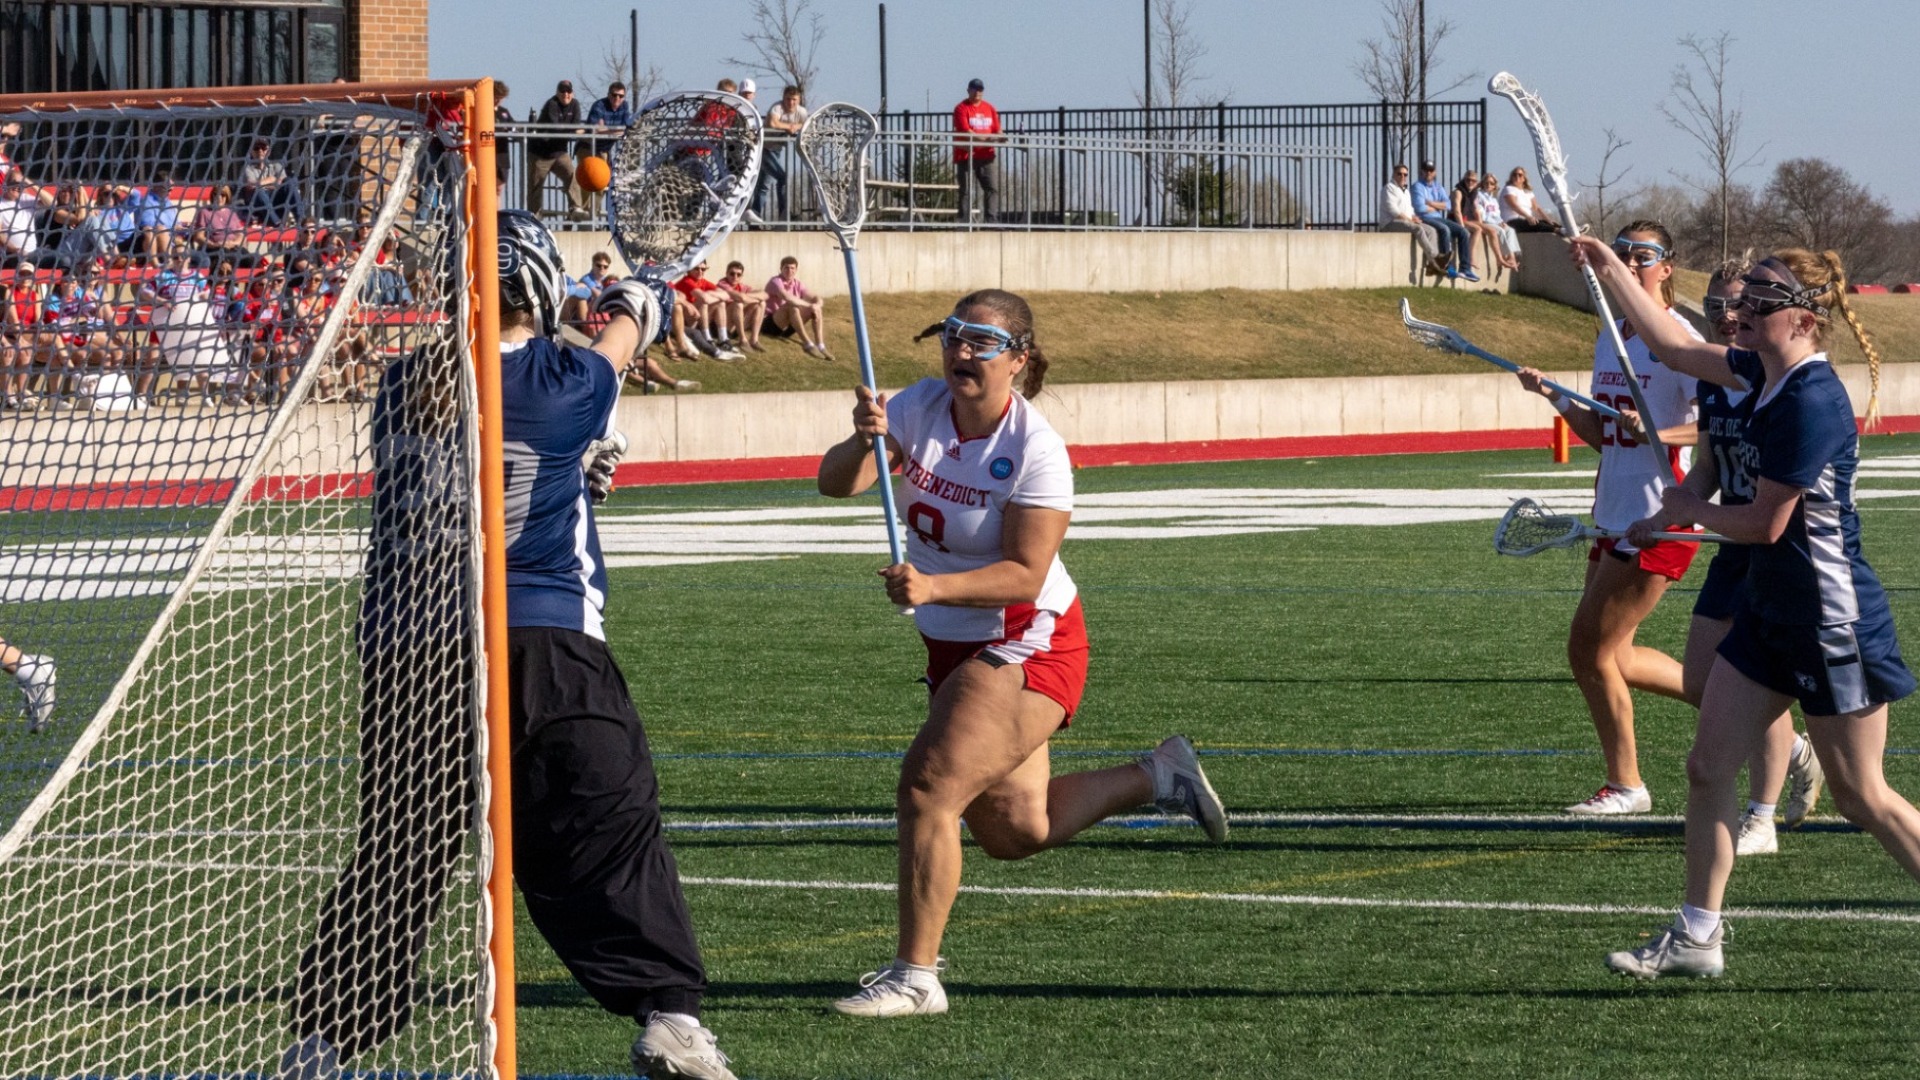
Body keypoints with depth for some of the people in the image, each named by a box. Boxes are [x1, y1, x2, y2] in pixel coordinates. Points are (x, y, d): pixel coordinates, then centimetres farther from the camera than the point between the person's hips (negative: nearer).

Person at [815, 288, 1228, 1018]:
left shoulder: (1036, 450, -21)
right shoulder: (921, 407, -5)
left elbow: (1025, 575, -24)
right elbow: (835, 484, -15)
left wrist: (933, 588, -38)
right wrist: (862, 443, -36)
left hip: (1027, 646, -8)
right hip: (956, 648, 8)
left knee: (929, 783, -22)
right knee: (1015, 832, 13)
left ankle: (915, 976, -15)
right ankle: (1157, 778, 35)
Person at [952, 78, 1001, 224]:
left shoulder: (990, 109, 15)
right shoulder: (962, 109, -3)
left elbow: (997, 130, 14)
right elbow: (966, 131, -14)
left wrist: (999, 138, -11)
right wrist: (985, 139, -26)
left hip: (985, 156, 5)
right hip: (966, 156, -5)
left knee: (992, 188, -3)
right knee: (966, 191, -5)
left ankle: (990, 220, -1)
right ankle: (964, 221, -5)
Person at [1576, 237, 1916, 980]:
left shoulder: (1811, 403, -23)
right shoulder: (1764, 374, 4)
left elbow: (1764, 524, -20)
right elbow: (1674, 349, 20)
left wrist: (1692, 511, -2)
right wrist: (1610, 272, 17)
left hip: (1833, 623, -9)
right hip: (1770, 609, 9)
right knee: (1708, 766, 6)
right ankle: (1697, 937, 13)